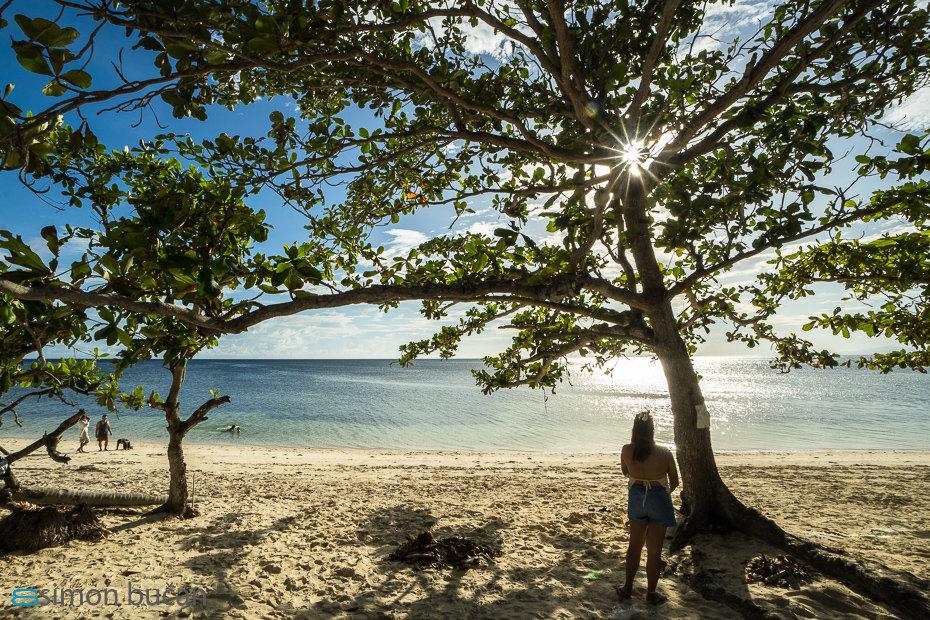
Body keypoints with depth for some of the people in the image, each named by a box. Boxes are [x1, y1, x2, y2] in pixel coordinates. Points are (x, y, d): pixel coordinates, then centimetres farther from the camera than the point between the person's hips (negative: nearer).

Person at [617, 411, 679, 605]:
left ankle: (628, 588, 31)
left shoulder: (627, 450, -15)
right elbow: (674, 482, -4)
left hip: (636, 498, 3)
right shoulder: (664, 453, -21)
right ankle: (651, 593, 26)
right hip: (659, 499, -2)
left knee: (634, 545, 21)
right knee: (654, 550, 13)